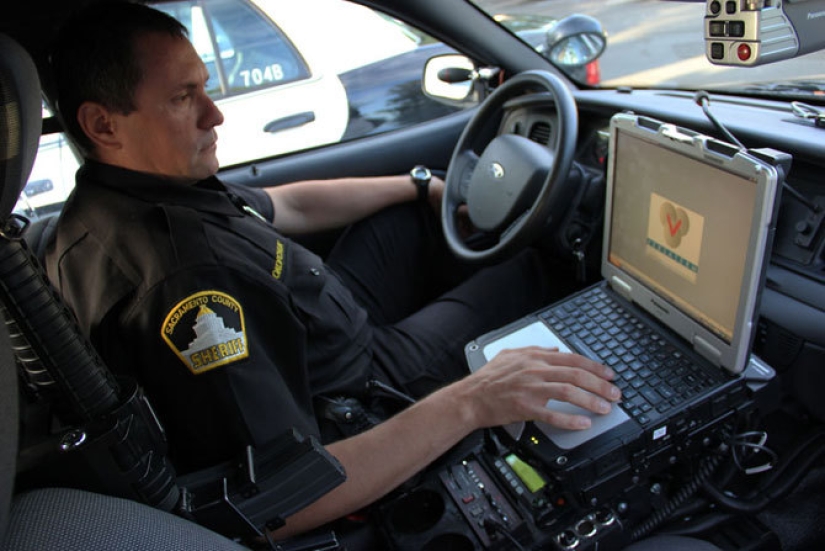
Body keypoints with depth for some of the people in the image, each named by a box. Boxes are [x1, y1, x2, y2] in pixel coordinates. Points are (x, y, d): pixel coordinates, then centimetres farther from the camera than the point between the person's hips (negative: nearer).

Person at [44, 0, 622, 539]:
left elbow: (284, 207, 7)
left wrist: (423, 185, 12)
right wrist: (467, 404, -43)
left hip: (326, 324, 9)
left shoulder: (135, 187, -6)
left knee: (413, 213, 19)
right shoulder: (175, 281, -38)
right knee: (524, 268, 3)